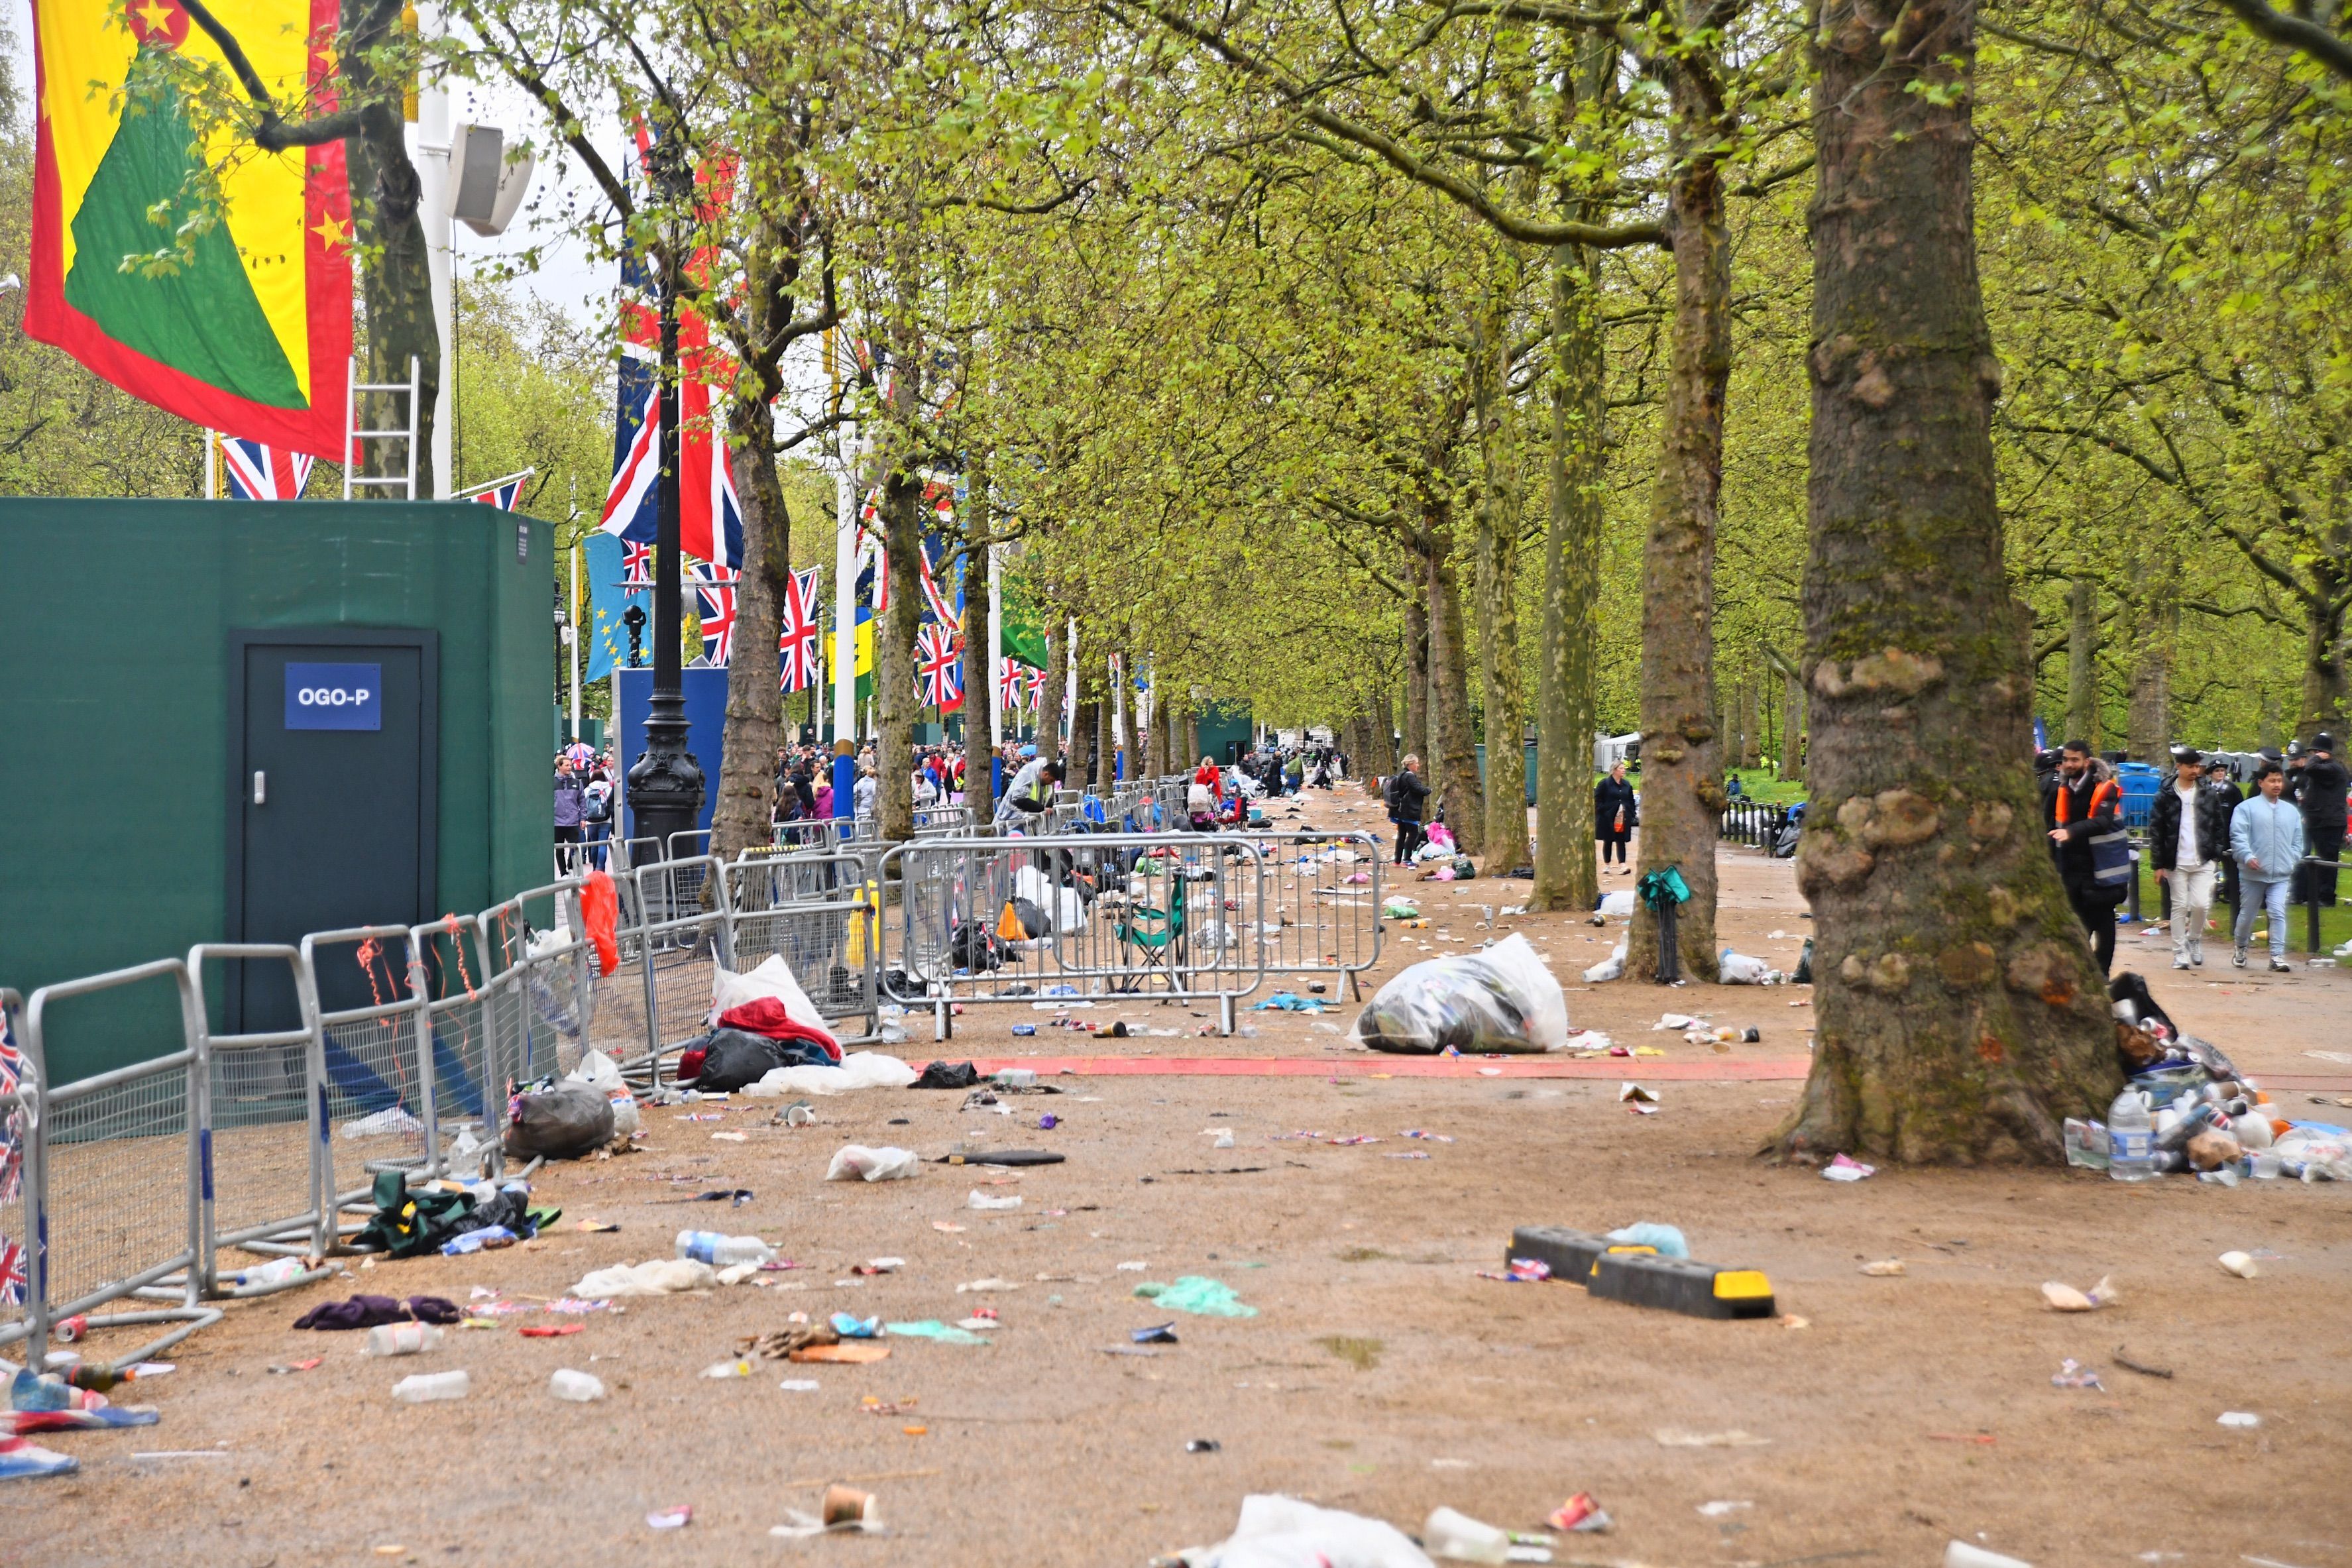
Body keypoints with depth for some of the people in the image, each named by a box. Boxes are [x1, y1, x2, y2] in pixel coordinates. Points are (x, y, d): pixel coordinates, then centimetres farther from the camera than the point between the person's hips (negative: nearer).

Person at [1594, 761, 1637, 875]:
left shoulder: (1627, 785, 11)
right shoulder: (1604, 784, -4)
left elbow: (1631, 802, 15)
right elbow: (1597, 801, -5)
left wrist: (1631, 815, 6)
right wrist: (1602, 812, -13)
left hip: (1623, 819, 3)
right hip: (1608, 819, -3)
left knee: (1621, 842, -2)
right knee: (1608, 842, 6)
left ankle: (1622, 865, -10)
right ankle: (1606, 865, 16)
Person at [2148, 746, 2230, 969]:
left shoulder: (2209, 794, 7)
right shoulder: (2166, 796, -1)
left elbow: (2220, 825, 12)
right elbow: (2155, 831, -1)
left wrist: (2217, 855, 4)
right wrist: (2159, 864, -5)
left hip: (2203, 861, 1)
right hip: (2176, 862, -1)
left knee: (2201, 904, -8)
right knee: (2179, 907, 2)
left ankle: (2194, 939, 19)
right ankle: (2180, 952, 10)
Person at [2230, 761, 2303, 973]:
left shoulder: (2291, 812, 13)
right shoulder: (2246, 808, -1)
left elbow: (2297, 841, 19)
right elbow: (2238, 836, -9)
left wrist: (2292, 861, 5)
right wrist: (2247, 857, -22)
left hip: (2281, 875, 2)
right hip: (2253, 874, -2)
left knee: (2278, 913, -11)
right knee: (2247, 913, 10)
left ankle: (2277, 956, -11)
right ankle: (2240, 949, 32)